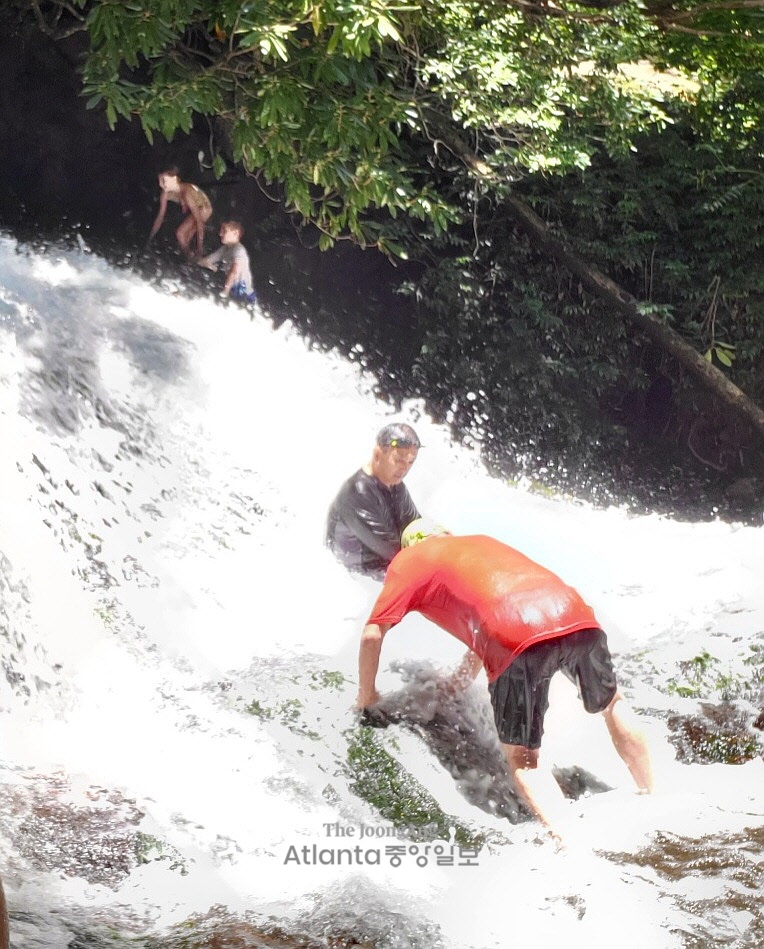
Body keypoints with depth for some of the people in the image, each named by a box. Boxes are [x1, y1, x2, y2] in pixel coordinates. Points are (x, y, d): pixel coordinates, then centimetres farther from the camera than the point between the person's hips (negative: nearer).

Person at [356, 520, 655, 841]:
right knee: (611, 704, 32)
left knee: (521, 759, 6)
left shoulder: (408, 561, 23)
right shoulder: (479, 541, 40)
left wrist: (366, 695, 31)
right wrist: (465, 676, 63)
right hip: (575, 613, 6)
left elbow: (372, 635, 16)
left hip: (518, 641, -5)